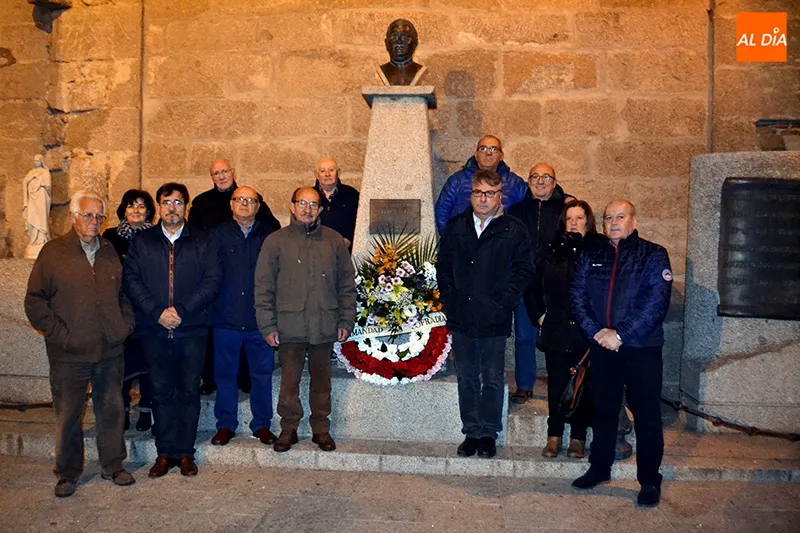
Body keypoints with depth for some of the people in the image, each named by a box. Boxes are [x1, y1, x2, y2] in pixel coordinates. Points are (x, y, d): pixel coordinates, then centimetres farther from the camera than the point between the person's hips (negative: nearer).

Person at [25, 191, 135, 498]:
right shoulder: (53, 253, -2)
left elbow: (124, 294, 17)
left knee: (112, 411, 12)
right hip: (69, 355, -3)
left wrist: (125, 326, 4)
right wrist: (59, 334, -10)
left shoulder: (111, 253, 10)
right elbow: (35, 301, -3)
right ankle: (67, 474, 25)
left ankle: (113, 466, 28)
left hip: (110, 351, 3)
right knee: (68, 416, 8)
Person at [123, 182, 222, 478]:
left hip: (191, 330, -1)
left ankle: (185, 452, 16)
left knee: (189, 392, 5)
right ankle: (164, 452, 19)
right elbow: (131, 280, 1)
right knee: (161, 393, 8)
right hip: (154, 330, 1)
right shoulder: (142, 241, 9)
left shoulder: (202, 241, 5)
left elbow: (212, 280, -3)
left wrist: (182, 310, -12)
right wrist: (157, 312, -11)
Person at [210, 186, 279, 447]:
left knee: (262, 373, 7)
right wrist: (211, 306, -7)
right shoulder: (218, 235, 4)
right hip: (226, 317, 0)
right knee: (225, 374, 9)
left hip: (259, 318, 0)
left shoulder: (269, 236, 6)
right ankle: (225, 425, 23)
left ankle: (262, 425, 21)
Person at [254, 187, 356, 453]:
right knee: (289, 380, 6)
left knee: (321, 379, 11)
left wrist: (346, 321, 3)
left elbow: (347, 284, 8)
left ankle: (321, 429, 25)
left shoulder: (334, 241, 5)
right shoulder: (276, 241, 1)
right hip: (289, 326, -1)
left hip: (325, 326, 1)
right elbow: (263, 288, 1)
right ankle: (288, 428, 23)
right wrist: (267, 325, -4)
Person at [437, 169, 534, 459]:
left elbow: (522, 271, -3)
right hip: (461, 318, 3)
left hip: (495, 320, -2)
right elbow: (443, 268, 9)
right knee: (467, 379, 11)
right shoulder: (455, 227, 9)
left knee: (492, 380, 7)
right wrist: (451, 302, -1)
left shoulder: (514, 230, 0)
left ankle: (489, 434, 20)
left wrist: (501, 304, -10)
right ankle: (471, 433, 22)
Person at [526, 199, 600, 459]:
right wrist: (540, 316, 7)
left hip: (587, 331, -2)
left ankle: (578, 437, 20)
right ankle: (554, 436, 19)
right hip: (556, 331, 2)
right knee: (557, 385, 8)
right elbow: (532, 288, 14)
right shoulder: (550, 251, 6)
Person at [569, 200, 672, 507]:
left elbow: (656, 303, -11)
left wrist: (620, 334, -17)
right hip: (602, 347, 4)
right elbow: (577, 296, 4)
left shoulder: (653, 255, -1)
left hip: (642, 348, -3)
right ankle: (600, 468, 31)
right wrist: (596, 331, -11)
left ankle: (650, 480, 17)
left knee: (647, 415, 3)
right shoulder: (591, 257, 10)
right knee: (603, 410, 15)